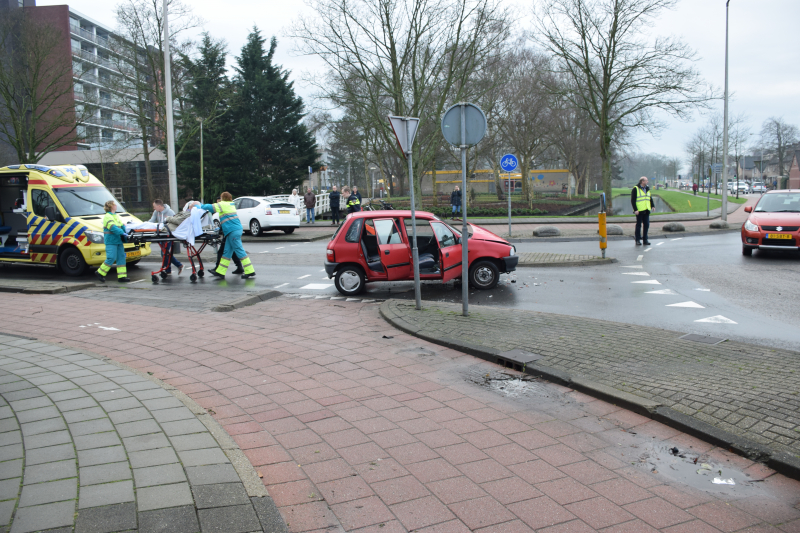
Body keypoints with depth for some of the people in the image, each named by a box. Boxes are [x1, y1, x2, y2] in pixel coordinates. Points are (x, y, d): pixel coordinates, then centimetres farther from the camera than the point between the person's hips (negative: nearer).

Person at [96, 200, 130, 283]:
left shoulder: (117, 216, 19)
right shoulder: (107, 217, -9)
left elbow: (122, 225, 14)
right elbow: (113, 228, -21)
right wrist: (122, 234, -29)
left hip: (118, 241, 8)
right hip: (111, 242, -8)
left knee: (121, 257, 3)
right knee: (111, 258, -10)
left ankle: (122, 276, 4)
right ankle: (100, 273, 6)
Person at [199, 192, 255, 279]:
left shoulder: (224, 204, -5)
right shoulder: (231, 204, 21)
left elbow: (210, 207, -7)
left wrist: (200, 206, 9)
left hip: (233, 231, -9)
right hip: (235, 230, 9)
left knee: (239, 251, -9)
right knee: (227, 252, 10)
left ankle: (250, 271, -9)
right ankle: (220, 272, 14)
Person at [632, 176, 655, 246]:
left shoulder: (647, 189, 14)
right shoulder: (636, 189, -6)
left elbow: (650, 198, 23)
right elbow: (633, 200, -9)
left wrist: (652, 205, 9)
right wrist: (635, 209, -16)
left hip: (646, 211, 6)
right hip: (639, 211, -6)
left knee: (646, 225, 6)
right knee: (638, 225, 0)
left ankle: (645, 239, 14)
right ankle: (638, 240, 7)